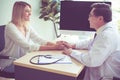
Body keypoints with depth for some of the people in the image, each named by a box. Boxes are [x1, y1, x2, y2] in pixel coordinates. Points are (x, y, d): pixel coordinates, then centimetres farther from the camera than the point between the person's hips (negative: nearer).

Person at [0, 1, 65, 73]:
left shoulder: (27, 27, 4)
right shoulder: (10, 27, -20)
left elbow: (39, 40, -8)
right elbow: (27, 46, -29)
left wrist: (56, 44, -26)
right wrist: (52, 47, -35)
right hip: (9, 64, -7)